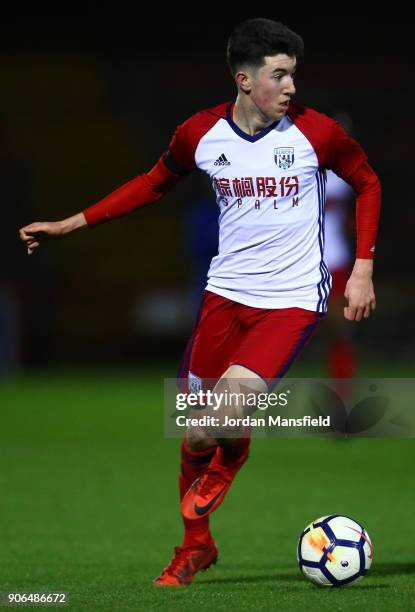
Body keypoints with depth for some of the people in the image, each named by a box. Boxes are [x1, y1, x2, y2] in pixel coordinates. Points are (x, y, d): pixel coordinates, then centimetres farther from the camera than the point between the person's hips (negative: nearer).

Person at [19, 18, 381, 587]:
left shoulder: (315, 132, -10)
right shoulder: (200, 134, -3)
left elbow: (367, 184, 7)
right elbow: (154, 183, 16)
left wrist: (363, 268, 0)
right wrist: (70, 224, 13)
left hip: (293, 300, -3)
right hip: (227, 291, 3)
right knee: (195, 436, 6)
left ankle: (231, 456, 14)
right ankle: (195, 545, 31)